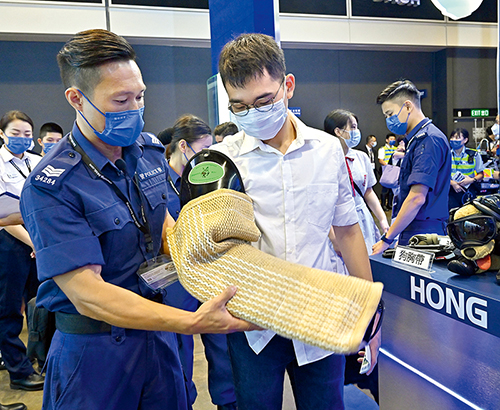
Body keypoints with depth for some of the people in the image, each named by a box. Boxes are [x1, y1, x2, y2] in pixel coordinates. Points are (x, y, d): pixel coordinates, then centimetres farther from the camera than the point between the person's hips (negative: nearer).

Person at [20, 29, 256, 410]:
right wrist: (192, 323, -35)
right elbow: (87, 295, -26)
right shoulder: (50, 186, -22)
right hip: (94, 348, -5)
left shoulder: (150, 150, -1)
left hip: (157, 330, 6)